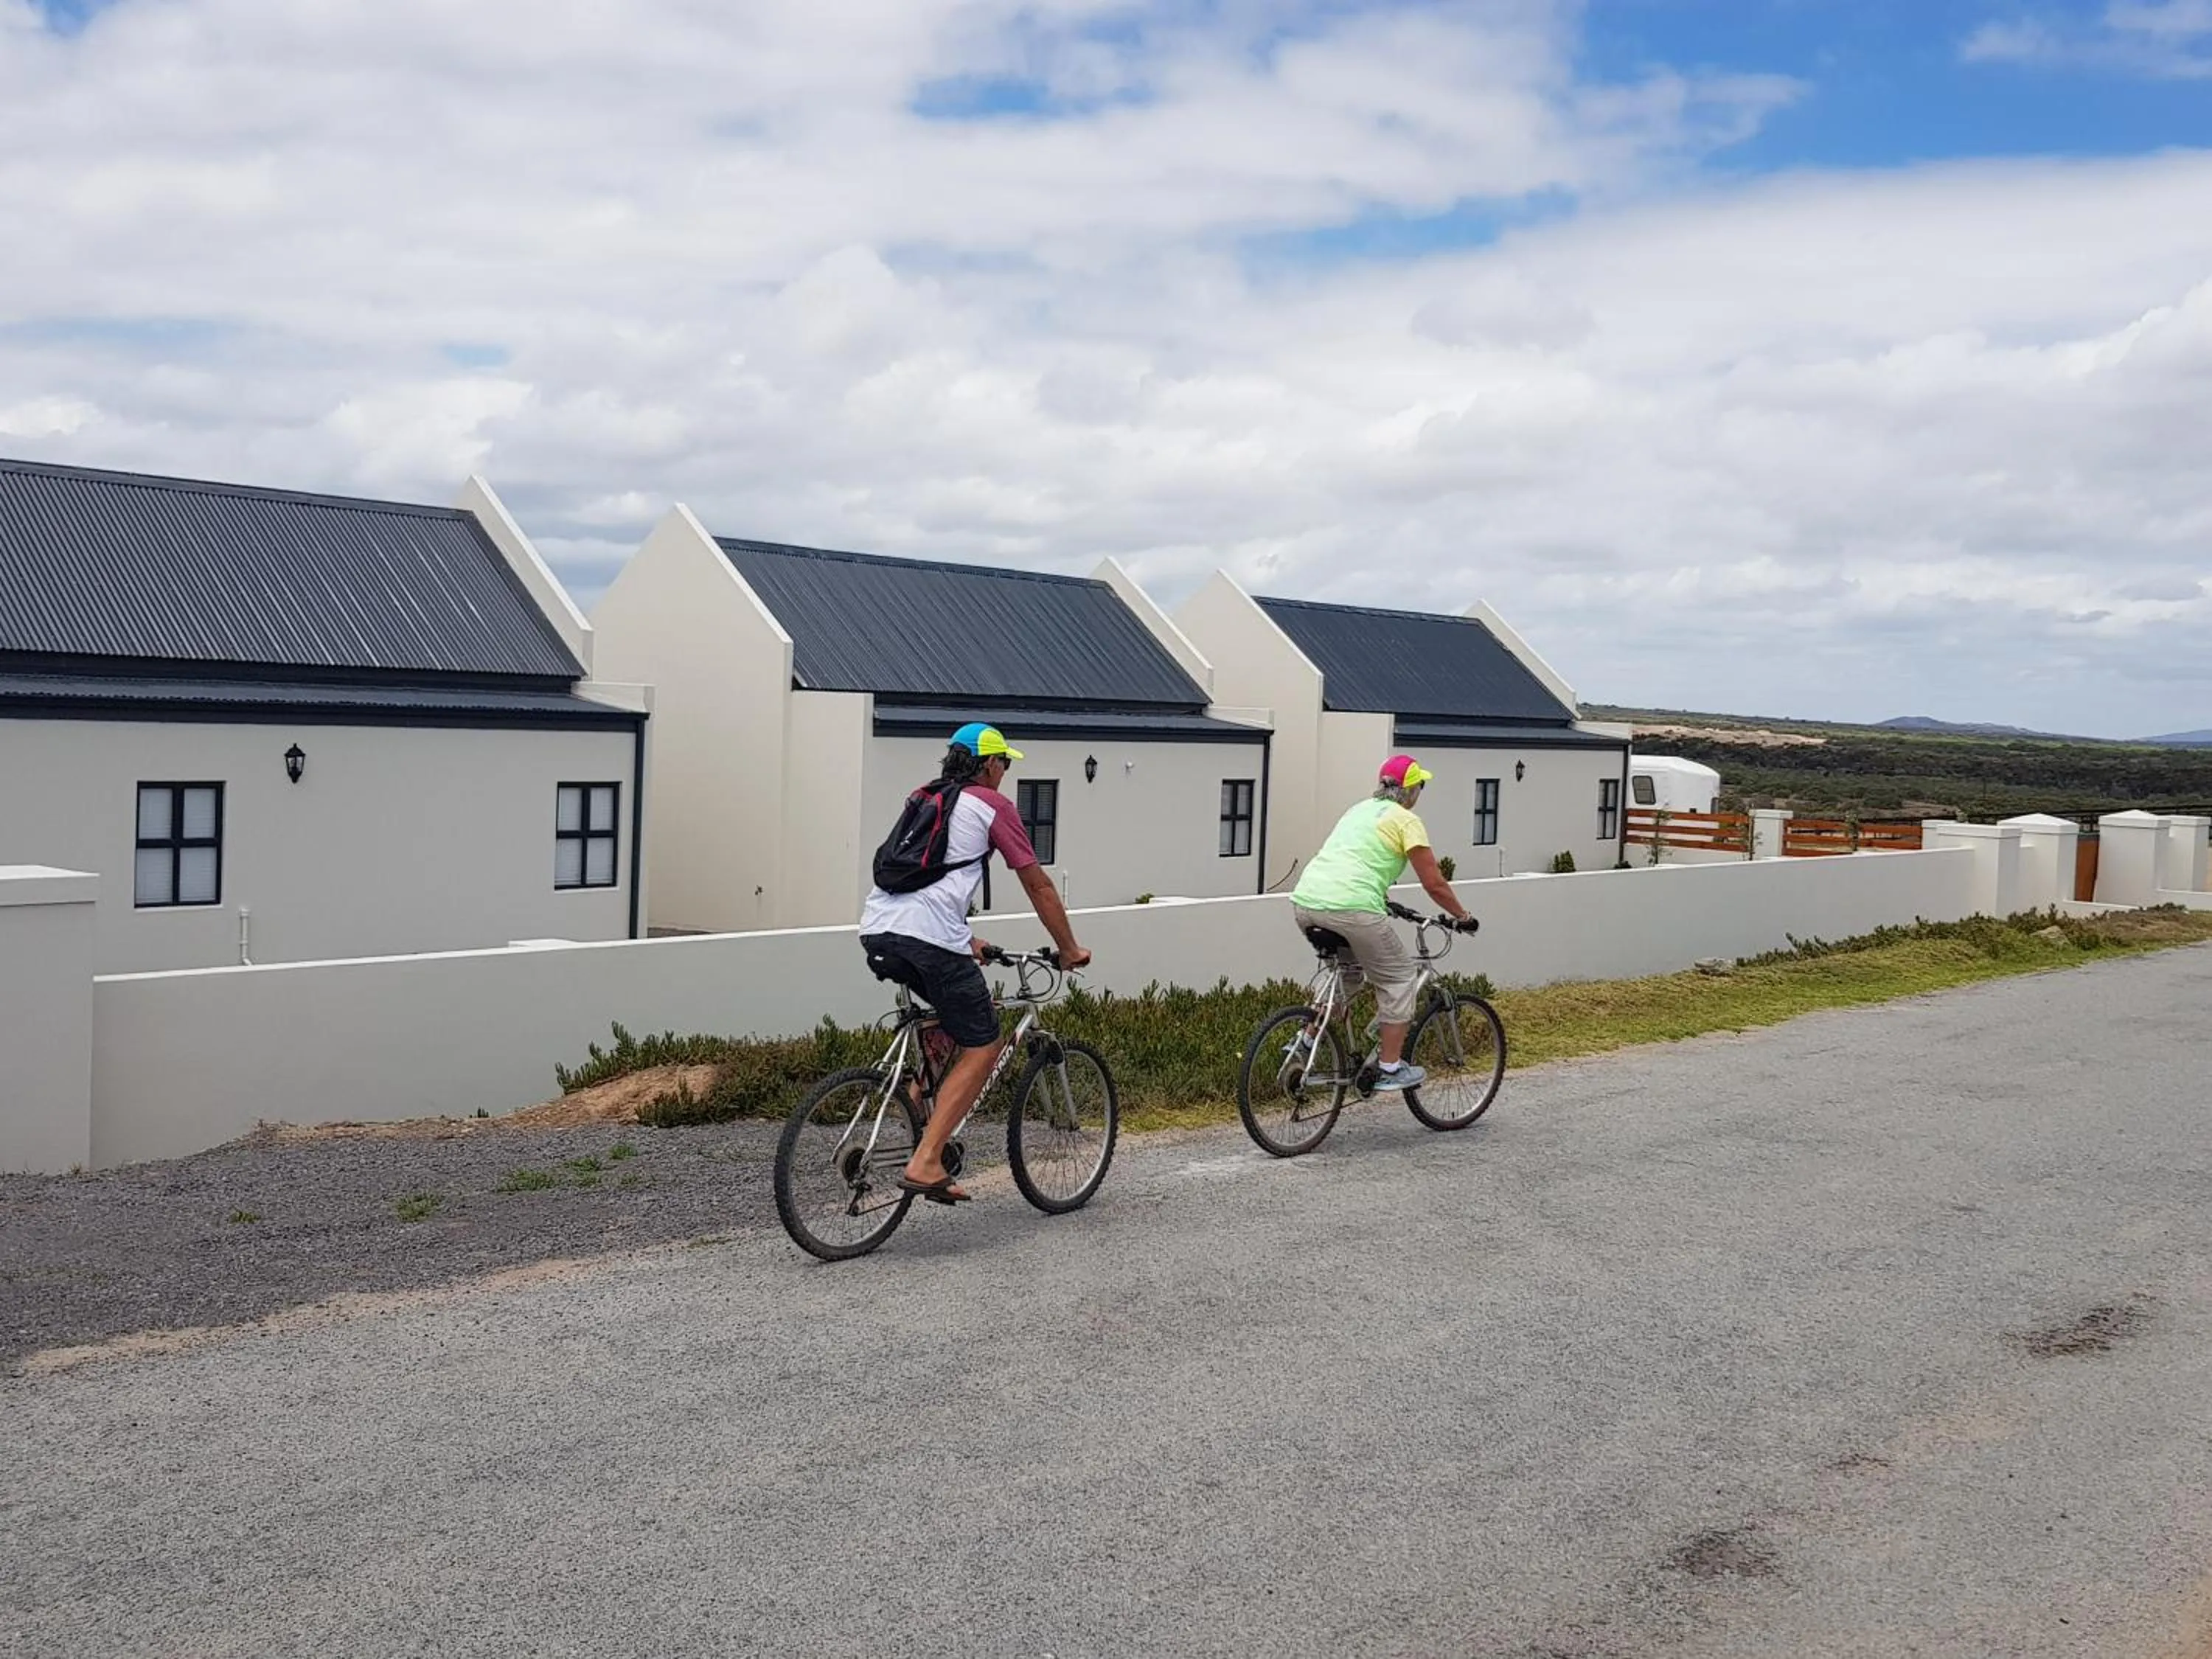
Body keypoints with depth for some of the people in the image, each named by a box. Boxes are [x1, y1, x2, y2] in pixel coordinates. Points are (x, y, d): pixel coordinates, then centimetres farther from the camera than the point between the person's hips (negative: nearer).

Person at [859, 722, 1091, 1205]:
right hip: (930, 935, -8)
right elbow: (1039, 885, 10)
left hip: (877, 931, 8)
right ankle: (924, 1163, -9)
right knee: (983, 1047, 2)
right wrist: (1069, 949, 21)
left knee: (956, 1014, 29)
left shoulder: (923, 799, 28)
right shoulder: (992, 805, 8)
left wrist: (964, 940, 43)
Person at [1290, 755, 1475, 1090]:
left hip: (1305, 902, 8)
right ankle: (1391, 1070, 11)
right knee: (1399, 977, 11)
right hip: (1350, 910, -8)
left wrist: (1382, 899, 52)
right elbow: (1434, 883, 4)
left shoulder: (1360, 810, 27)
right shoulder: (1406, 820, 5)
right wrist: (1462, 916, 18)